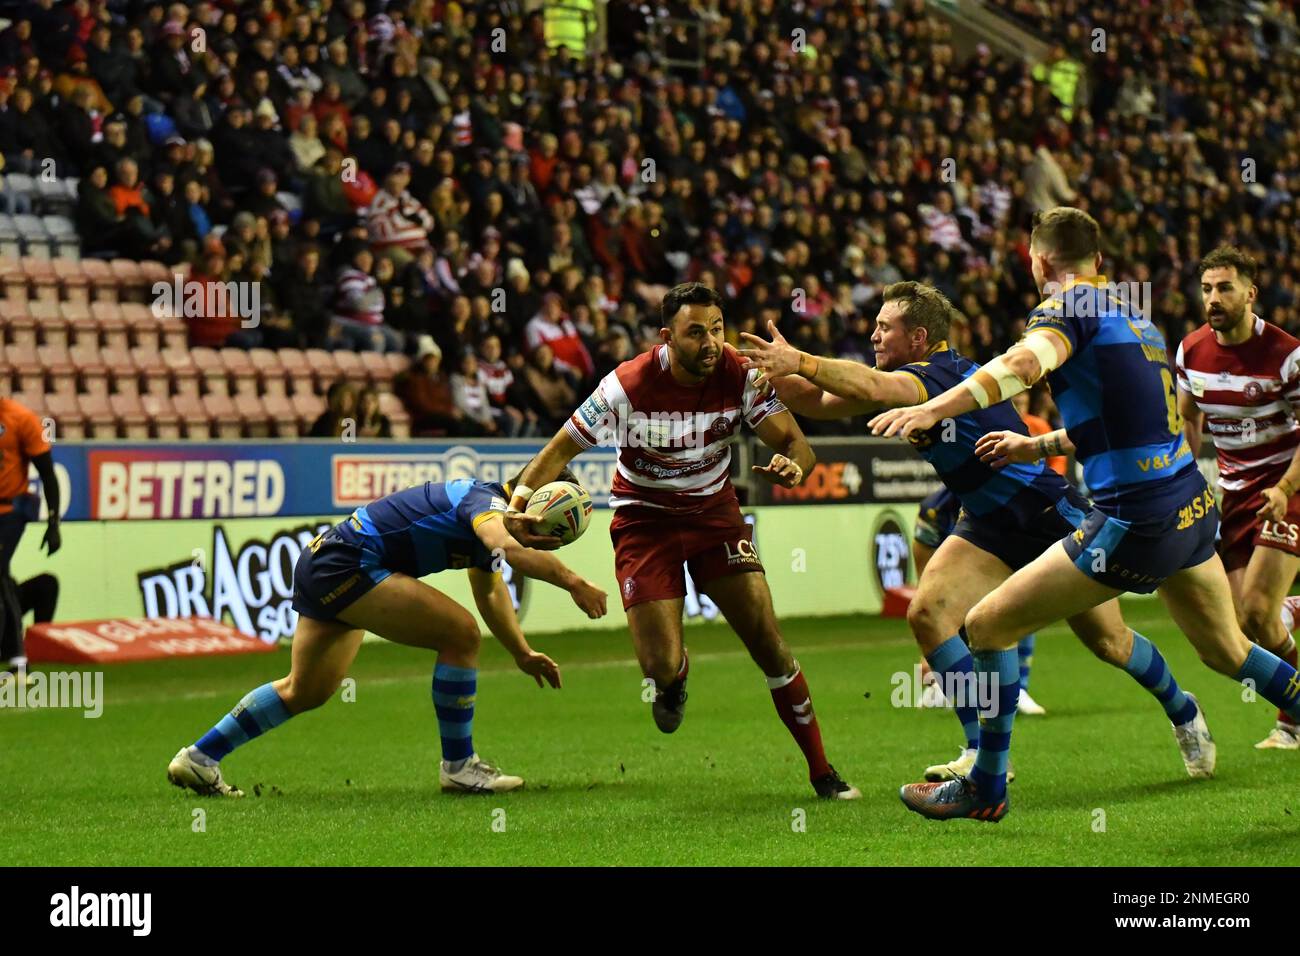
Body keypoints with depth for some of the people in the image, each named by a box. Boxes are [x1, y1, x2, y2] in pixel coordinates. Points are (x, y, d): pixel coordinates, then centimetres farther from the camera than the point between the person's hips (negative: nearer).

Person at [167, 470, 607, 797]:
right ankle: (458, 765, -4)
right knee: (459, 633, -14)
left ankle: (197, 758, 28)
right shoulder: (485, 500, -16)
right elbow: (506, 547, -40)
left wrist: (523, 654, 27)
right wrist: (571, 582, -40)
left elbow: (490, 593, 30)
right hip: (346, 565, -11)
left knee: (304, 692, 22)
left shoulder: (488, 516, 14)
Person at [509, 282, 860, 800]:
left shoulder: (740, 377, -15)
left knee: (768, 641, -9)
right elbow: (563, 448, -13)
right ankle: (676, 676, 30)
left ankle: (822, 771, 4)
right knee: (661, 669, -12)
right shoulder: (627, 386, -21)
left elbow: (794, 441, -16)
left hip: (715, 511, 2)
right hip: (644, 519, -2)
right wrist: (520, 497, -30)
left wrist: (792, 463, -40)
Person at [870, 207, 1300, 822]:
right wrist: (1037, 446, 28)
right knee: (1226, 651, 29)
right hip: (1192, 505, 8)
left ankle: (985, 789, 9)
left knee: (987, 626, 1)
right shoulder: (1134, 316, 18)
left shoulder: (1070, 306, -8)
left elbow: (1027, 361, -30)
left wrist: (933, 408, -40)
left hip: (1134, 522, -8)